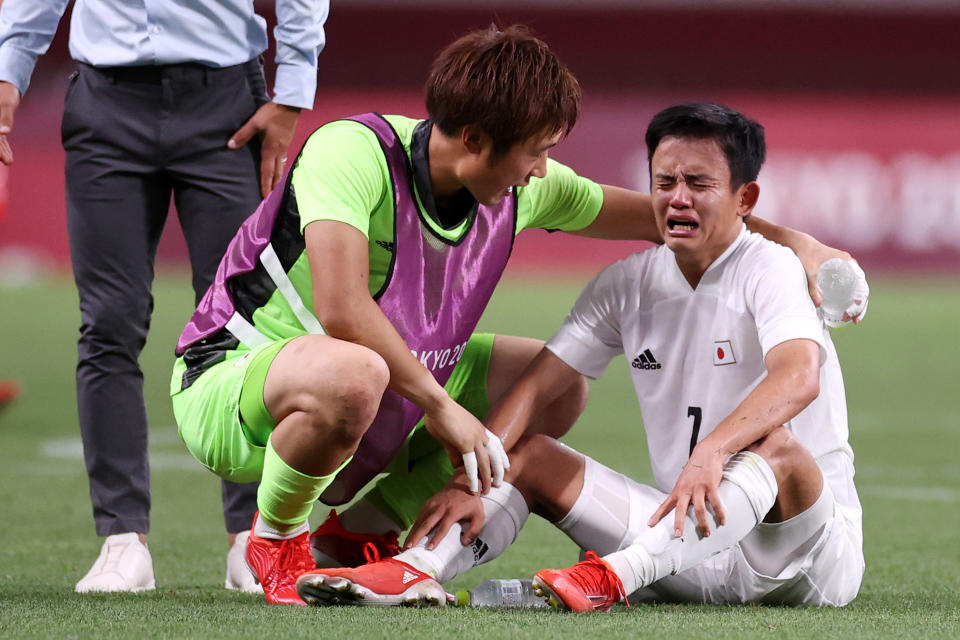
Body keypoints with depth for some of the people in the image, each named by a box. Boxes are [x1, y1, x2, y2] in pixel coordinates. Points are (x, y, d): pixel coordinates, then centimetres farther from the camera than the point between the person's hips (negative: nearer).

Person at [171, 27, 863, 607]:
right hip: (232, 375, -8)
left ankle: (356, 528, 9)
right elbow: (341, 308, -38)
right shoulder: (353, 152, -27)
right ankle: (277, 540, -11)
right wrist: (442, 407, -33)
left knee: (559, 386, 4)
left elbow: (656, 214, 10)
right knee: (351, 376, -42)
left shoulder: (524, 187, -4)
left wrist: (790, 240, 4)